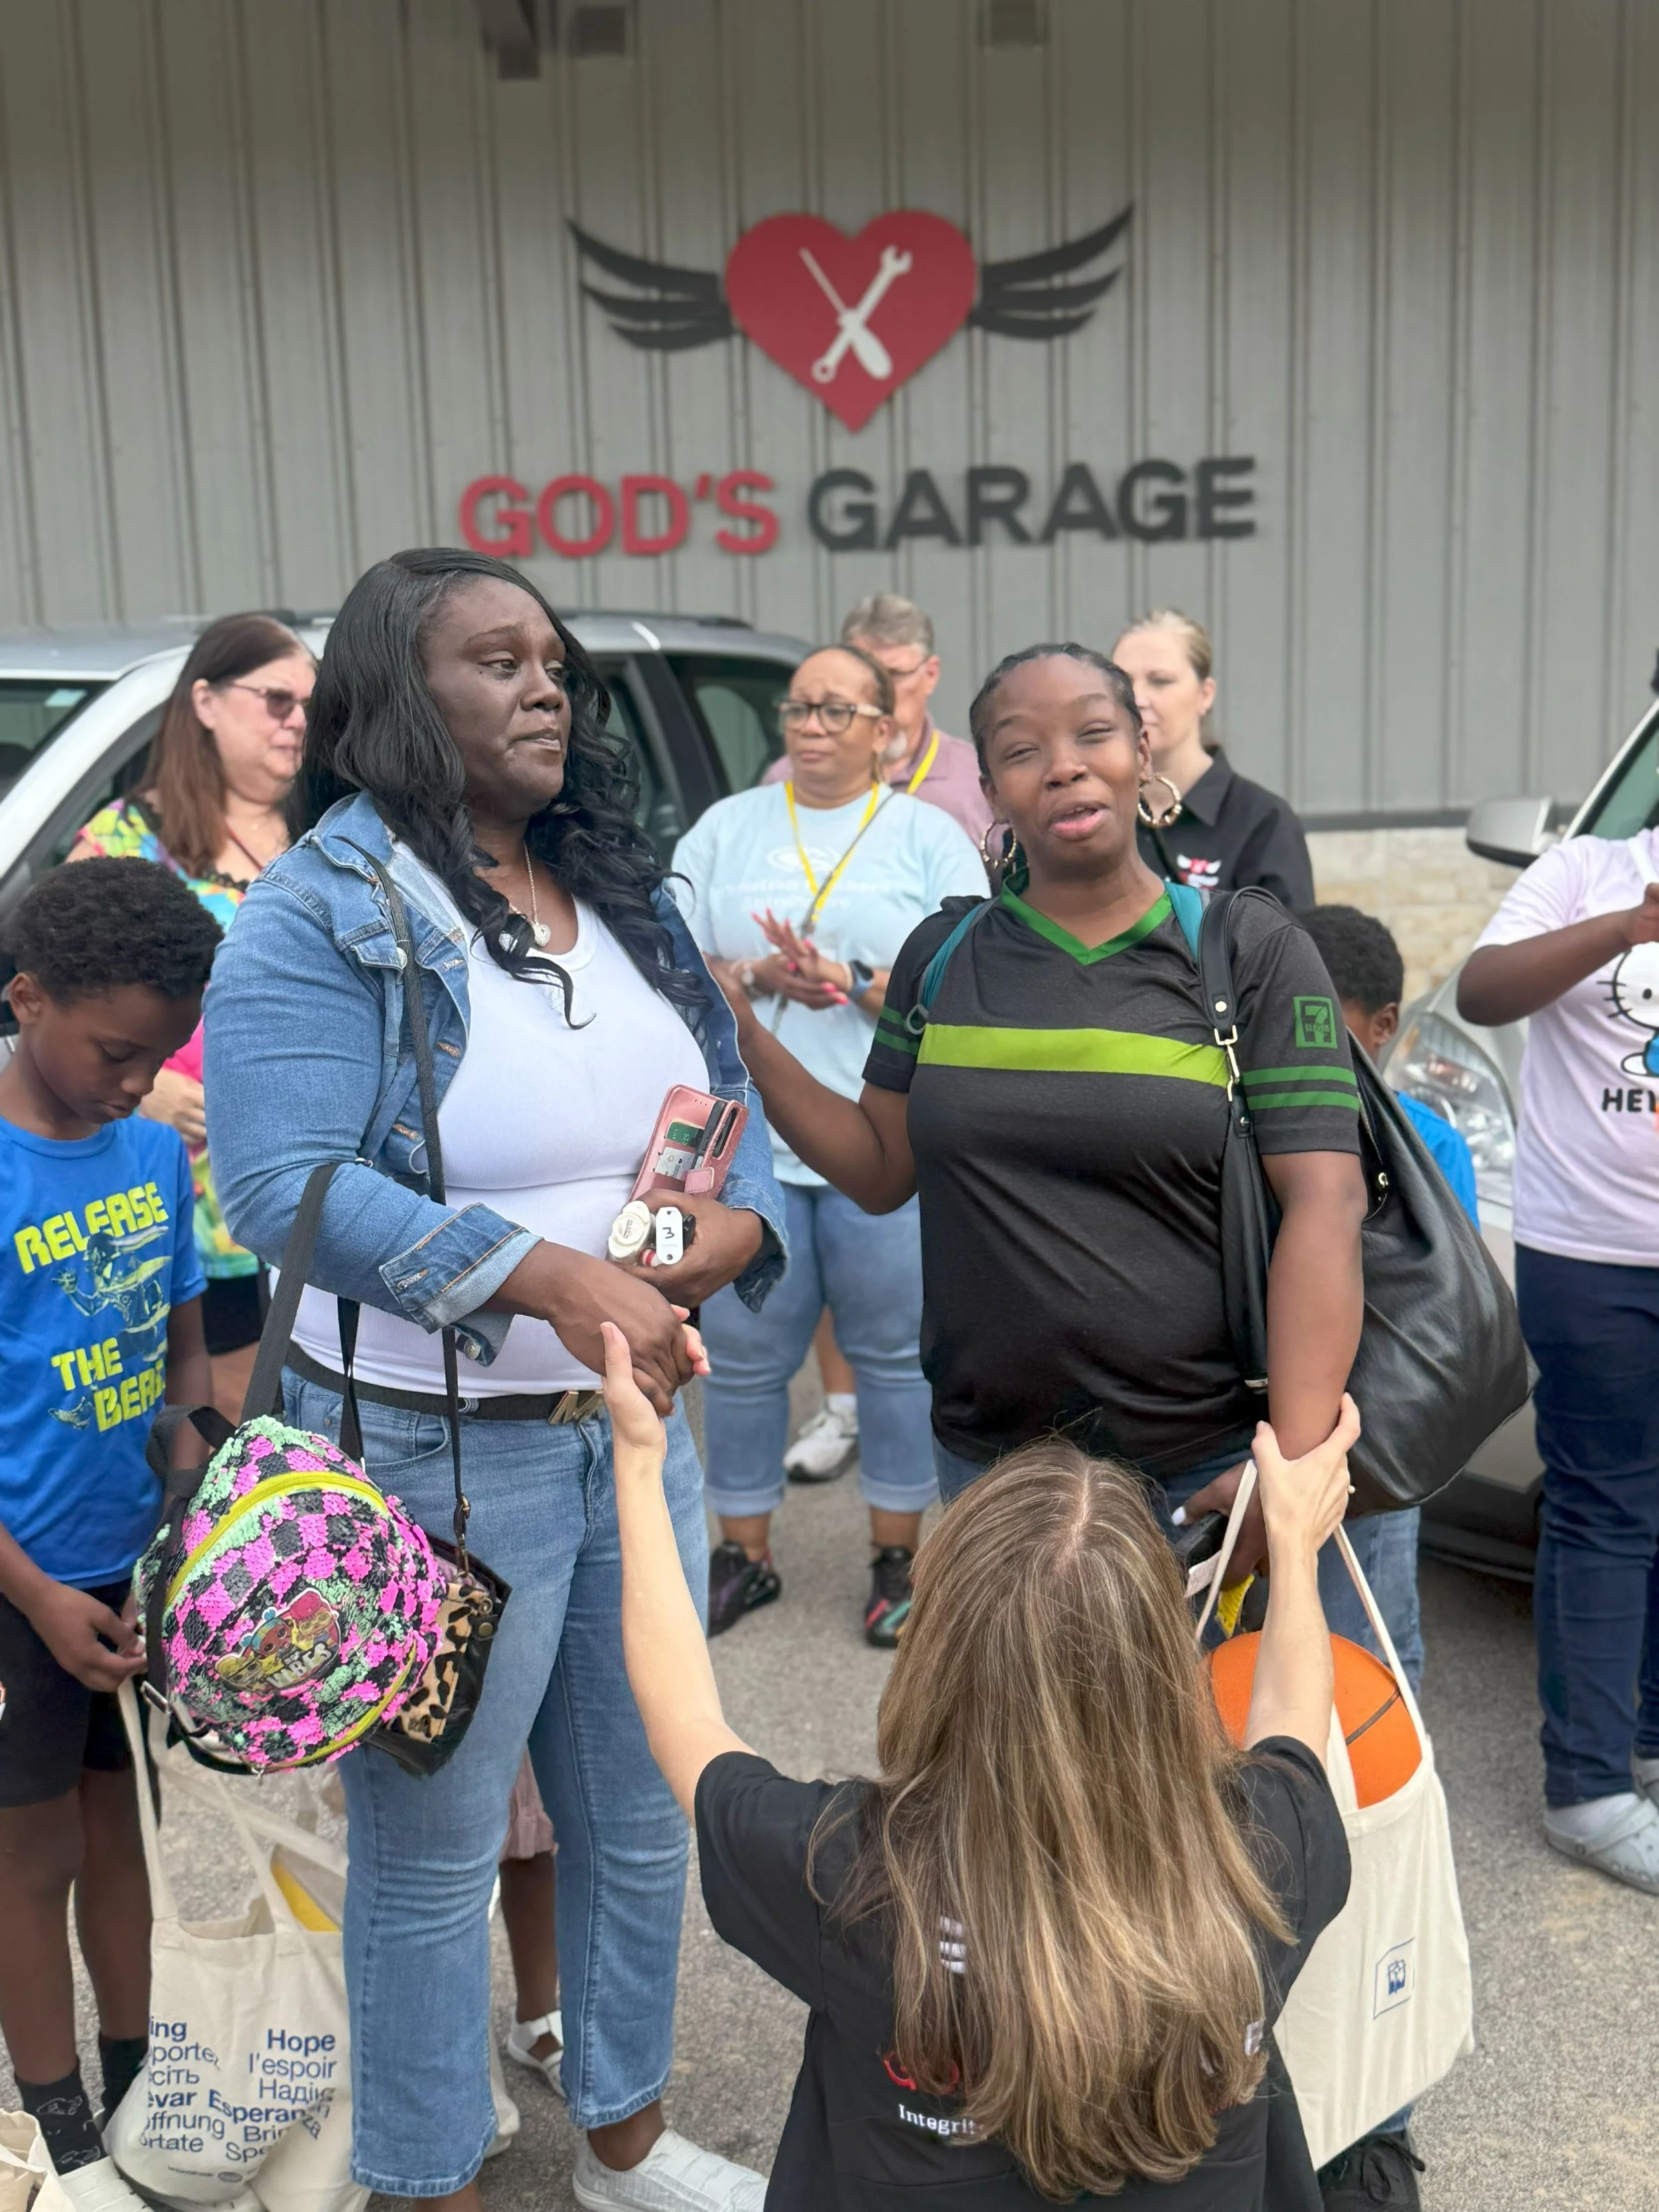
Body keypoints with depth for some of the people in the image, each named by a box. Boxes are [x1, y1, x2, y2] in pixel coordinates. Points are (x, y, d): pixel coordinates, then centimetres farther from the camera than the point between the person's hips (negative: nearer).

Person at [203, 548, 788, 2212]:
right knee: (432, 1858, 10)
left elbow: (734, 1104, 9)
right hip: (434, 1457, -7)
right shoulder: (322, 914, -13)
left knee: (641, 1823, 21)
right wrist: (553, 1277, -32)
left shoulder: (622, 895, 8)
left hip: (636, 1431, 7)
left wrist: (720, 1231, -15)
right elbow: (279, 1183, -24)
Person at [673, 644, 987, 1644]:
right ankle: (745, 1553, 24)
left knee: (896, 1353, 6)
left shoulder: (932, 837, 6)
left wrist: (846, 980, -16)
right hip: (748, 1143, 2)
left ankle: (899, 1556, 22)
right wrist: (757, 979, -12)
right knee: (743, 1356, 7)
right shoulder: (726, 829, 12)